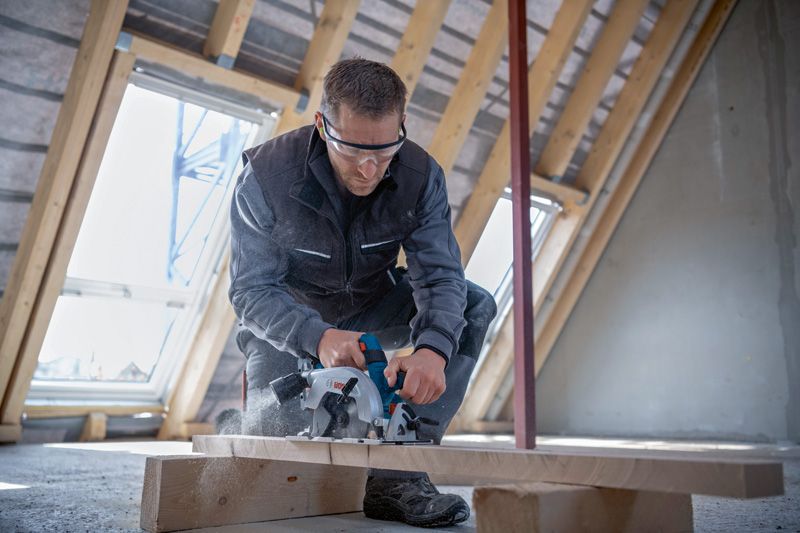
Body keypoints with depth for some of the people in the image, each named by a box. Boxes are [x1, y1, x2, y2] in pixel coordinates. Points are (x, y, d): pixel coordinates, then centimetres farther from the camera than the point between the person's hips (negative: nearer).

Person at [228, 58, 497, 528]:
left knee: (475, 306, -21)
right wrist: (317, 337, -45)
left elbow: (442, 275, -24)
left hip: (372, 306, 3)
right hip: (292, 318, -3)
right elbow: (251, 291, -25)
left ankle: (397, 477, -21)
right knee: (276, 436, -24)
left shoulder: (421, 176, -19)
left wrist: (433, 350, -46)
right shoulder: (266, 176, -26)